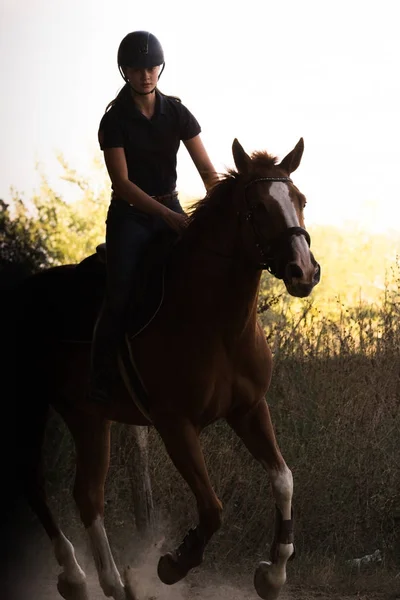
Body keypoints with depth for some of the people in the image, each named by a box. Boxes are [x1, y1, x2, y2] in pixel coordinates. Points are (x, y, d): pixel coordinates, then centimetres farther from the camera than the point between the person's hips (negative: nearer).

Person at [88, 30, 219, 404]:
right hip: (130, 215, -3)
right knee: (119, 297, -18)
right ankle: (101, 383, -12)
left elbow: (207, 171, -1)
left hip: (170, 210, 3)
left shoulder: (176, 113, 2)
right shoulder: (115, 121, -7)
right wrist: (166, 215, -27)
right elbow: (122, 182, -15)